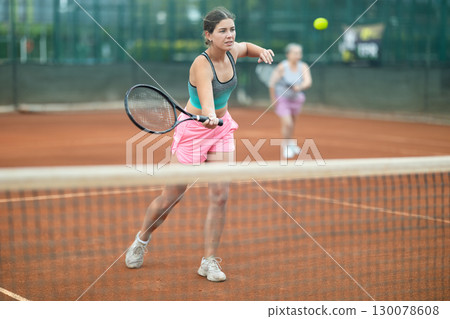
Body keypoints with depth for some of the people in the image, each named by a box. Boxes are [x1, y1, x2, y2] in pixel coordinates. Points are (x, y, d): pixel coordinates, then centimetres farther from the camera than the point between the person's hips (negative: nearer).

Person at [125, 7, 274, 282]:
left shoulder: (233, 51, -6)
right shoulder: (202, 65, -26)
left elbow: (246, 47, 20)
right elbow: (206, 96, -45)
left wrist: (262, 51, -1)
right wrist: (210, 117, -66)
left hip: (222, 128, 5)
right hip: (193, 129, -5)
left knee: (220, 196, -5)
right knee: (172, 197, 4)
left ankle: (209, 261, 5)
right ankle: (142, 239, 32)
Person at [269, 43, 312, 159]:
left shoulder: (303, 67, -10)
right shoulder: (282, 67, -21)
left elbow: (308, 82, -22)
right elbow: (272, 83, -16)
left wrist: (300, 87, -42)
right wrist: (274, 99, -13)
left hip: (296, 98, 5)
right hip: (282, 99, -4)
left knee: (292, 122, 20)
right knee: (287, 123, -16)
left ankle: (290, 142, 46)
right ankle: (285, 146, 6)